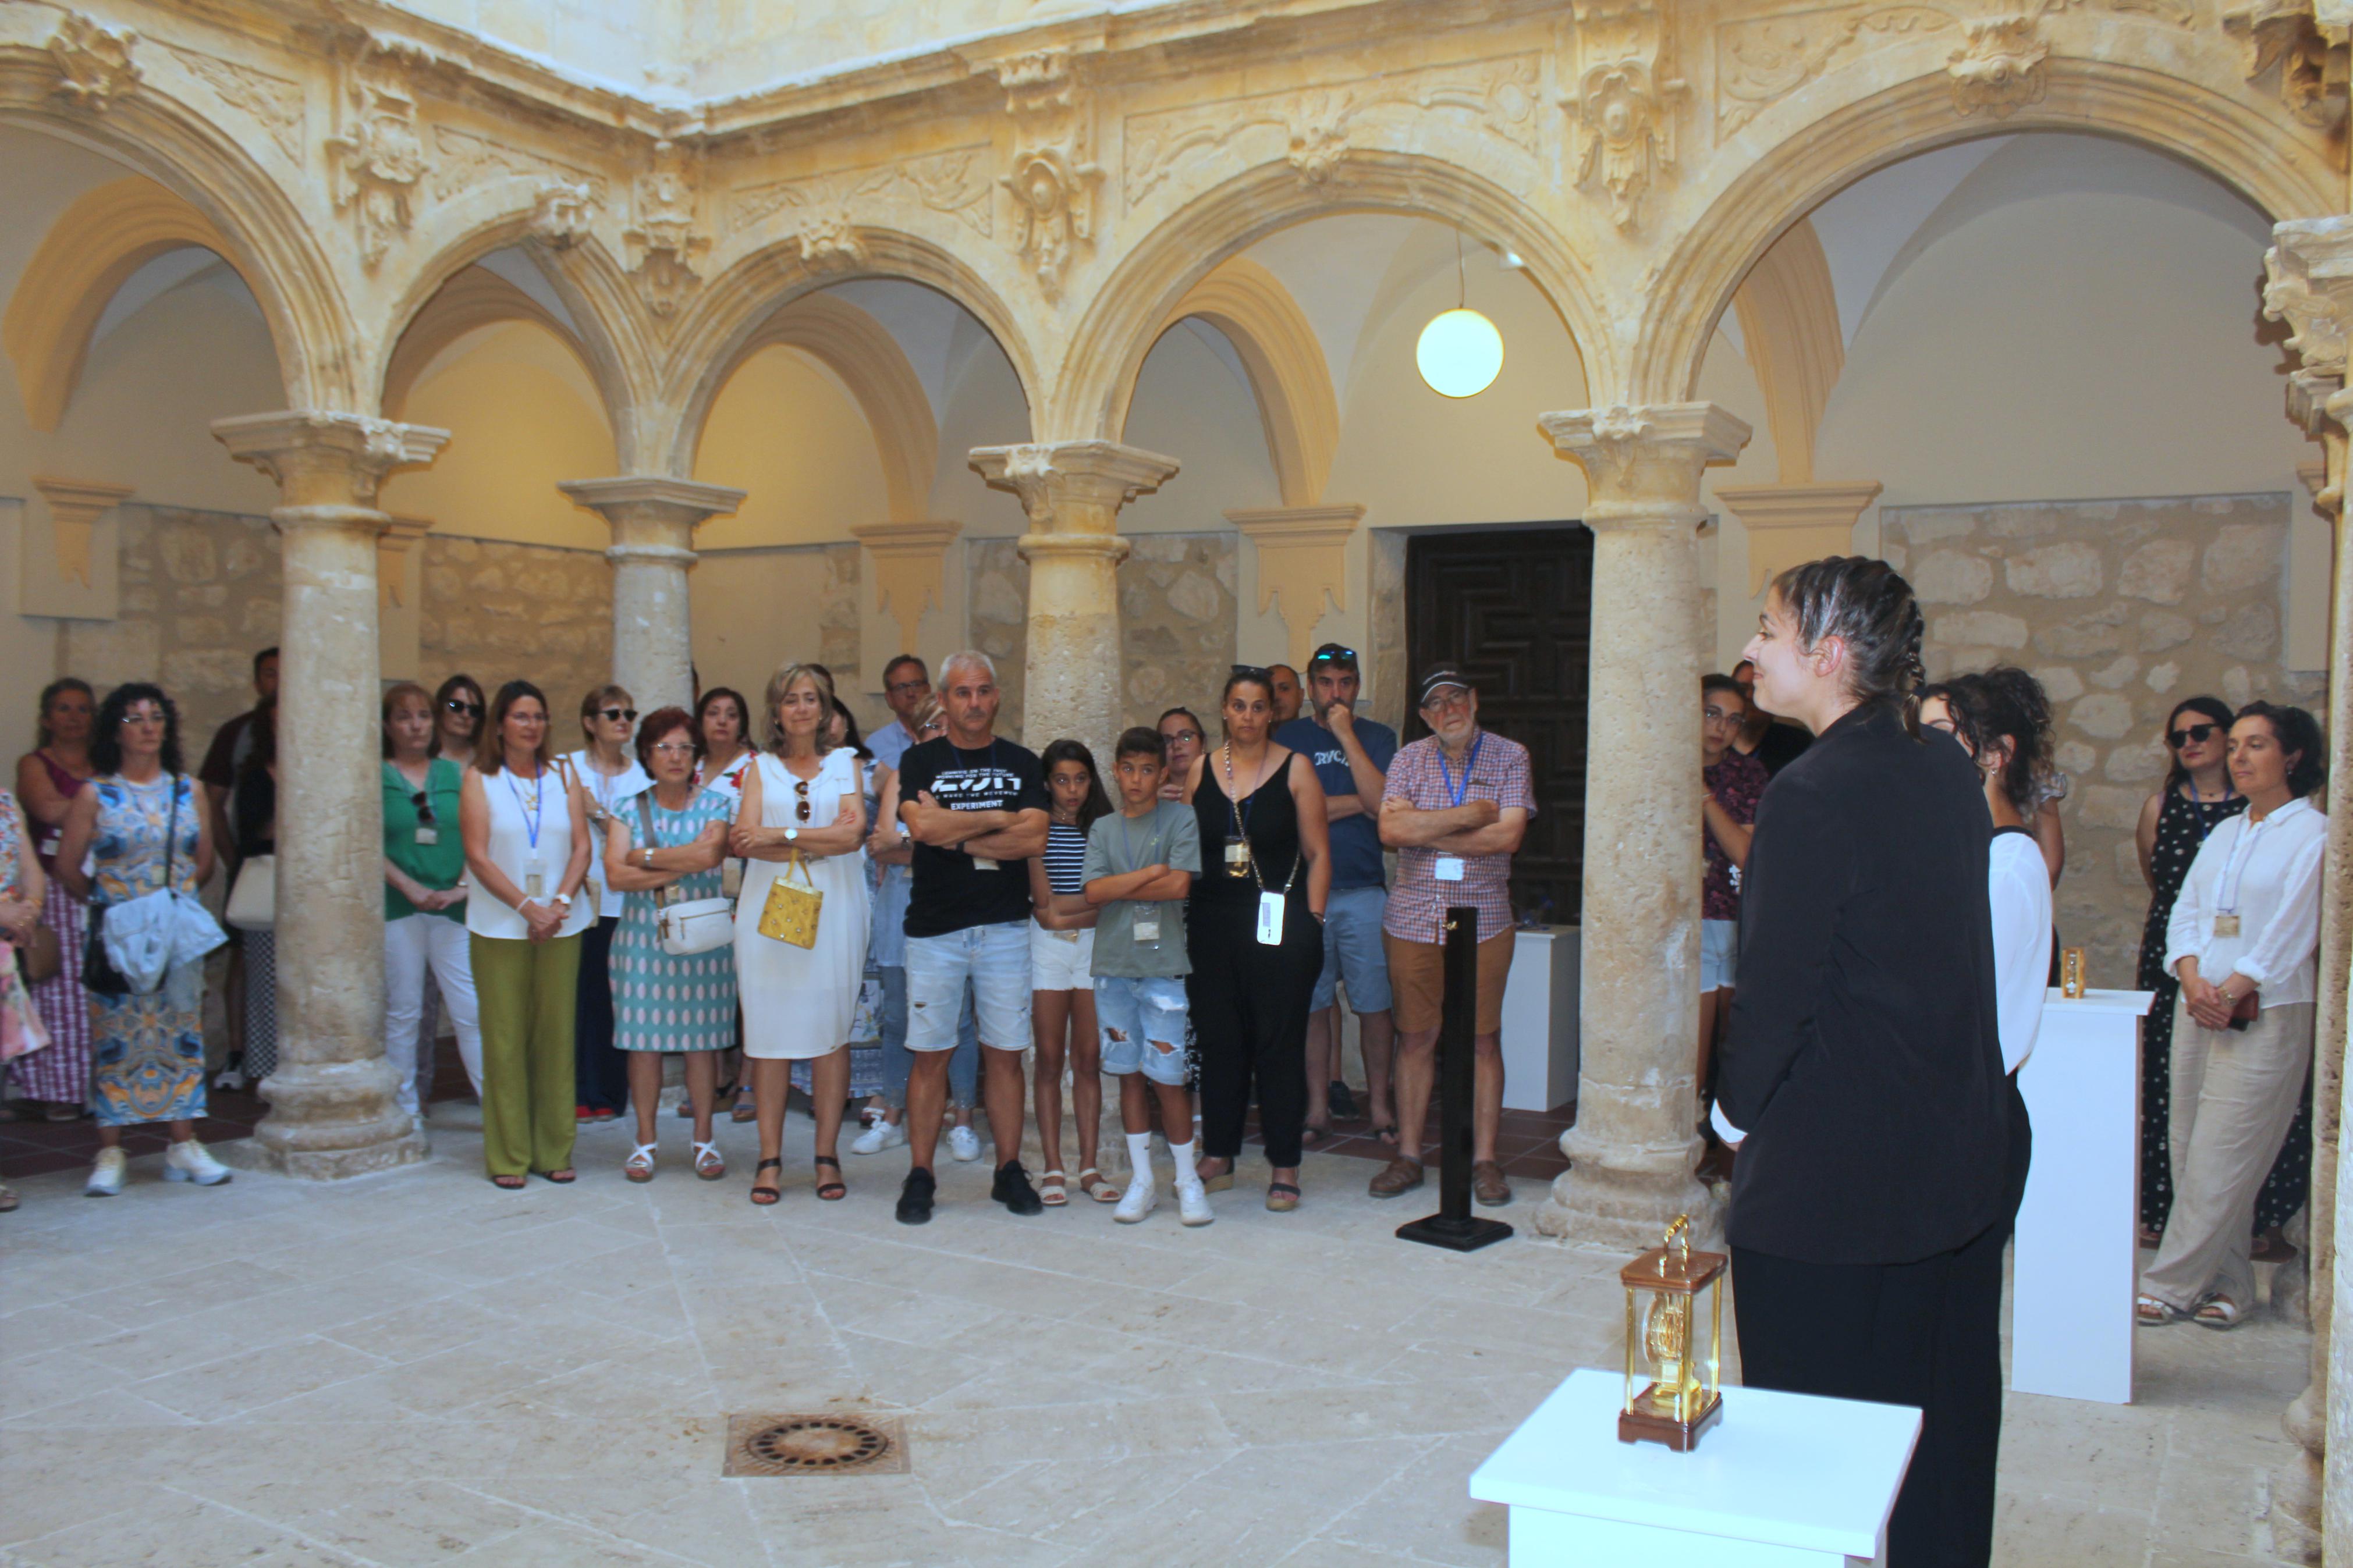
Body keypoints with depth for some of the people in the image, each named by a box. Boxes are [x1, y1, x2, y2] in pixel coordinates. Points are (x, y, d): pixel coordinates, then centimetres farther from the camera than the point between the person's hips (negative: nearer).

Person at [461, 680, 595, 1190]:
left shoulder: (563, 777, 10)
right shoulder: (479, 779, 2)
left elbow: (582, 847, 4)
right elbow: (478, 856, -5)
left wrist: (560, 903, -11)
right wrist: (527, 907, -13)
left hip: (561, 925, 2)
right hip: (498, 927, -2)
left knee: (557, 1036, 4)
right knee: (505, 1038, 0)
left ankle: (554, 1151, 13)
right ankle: (508, 1156, 8)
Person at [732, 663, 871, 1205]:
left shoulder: (845, 763, 12)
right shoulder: (760, 767, 13)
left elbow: (853, 835, -4)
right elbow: (747, 839, -2)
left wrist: (781, 836, -7)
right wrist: (818, 842, -9)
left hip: (833, 908, 0)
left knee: (831, 1027, -2)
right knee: (771, 1028, -2)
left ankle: (827, 1154, 6)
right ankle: (770, 1157, 4)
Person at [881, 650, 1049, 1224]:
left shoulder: (1021, 763, 9)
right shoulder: (920, 760, 5)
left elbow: (1034, 839, -6)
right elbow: (924, 826, -14)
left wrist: (958, 837, -9)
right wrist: (998, 818, -6)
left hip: (1005, 927, 1)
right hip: (935, 928, -1)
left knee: (1005, 1054, 6)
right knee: (930, 1055, 2)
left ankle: (1010, 1172, 16)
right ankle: (920, 1176, 11)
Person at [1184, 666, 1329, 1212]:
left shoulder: (1295, 768, 0)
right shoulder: (1202, 771, 9)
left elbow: (1317, 852, 0)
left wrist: (1312, 921, -7)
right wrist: (1183, 917, 5)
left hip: (1279, 925, -3)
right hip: (1212, 923, 3)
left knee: (1279, 1044, 1)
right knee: (1219, 1043, 10)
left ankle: (1284, 1167, 10)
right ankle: (1218, 1158, 21)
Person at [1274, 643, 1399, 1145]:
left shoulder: (1377, 737, 9)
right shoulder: (1287, 739, 9)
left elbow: (1382, 802, -9)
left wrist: (1346, 735, -9)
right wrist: (1357, 803, -8)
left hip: (1364, 891, 0)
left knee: (1374, 1004, 2)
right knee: (1312, 1003, 4)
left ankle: (1379, 1104, 13)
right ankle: (1318, 1107, 14)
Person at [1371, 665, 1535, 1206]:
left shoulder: (1509, 757, 2)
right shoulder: (1409, 760, 6)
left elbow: (1508, 836, -11)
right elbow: (1390, 830, -10)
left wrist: (1425, 831, -9)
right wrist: (1469, 816, -11)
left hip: (1484, 920, -1)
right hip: (1414, 920, 1)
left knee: (1483, 1039, 3)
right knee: (1415, 1038, 6)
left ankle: (1485, 1160, 13)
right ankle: (1408, 1155, 16)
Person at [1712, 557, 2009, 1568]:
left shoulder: (1814, 793, -21)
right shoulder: (1950, 775, 3)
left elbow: (1775, 990, -19)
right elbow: (1945, 960, 10)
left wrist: (1736, 1109, -1)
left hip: (1826, 1175, -8)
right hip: (1953, 1160, 8)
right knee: (1932, 1417, 21)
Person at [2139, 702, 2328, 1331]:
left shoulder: (2313, 834, -4)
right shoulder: (2224, 834, 16)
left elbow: (2291, 935, -11)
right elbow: (2184, 912, 11)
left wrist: (2229, 993, -14)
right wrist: (2193, 979, -6)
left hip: (2266, 1014, -6)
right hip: (2199, 1009, 6)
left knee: (2221, 1159, -4)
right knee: (2191, 1152, 6)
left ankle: (2171, 1284, 3)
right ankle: (2227, 1282, 16)